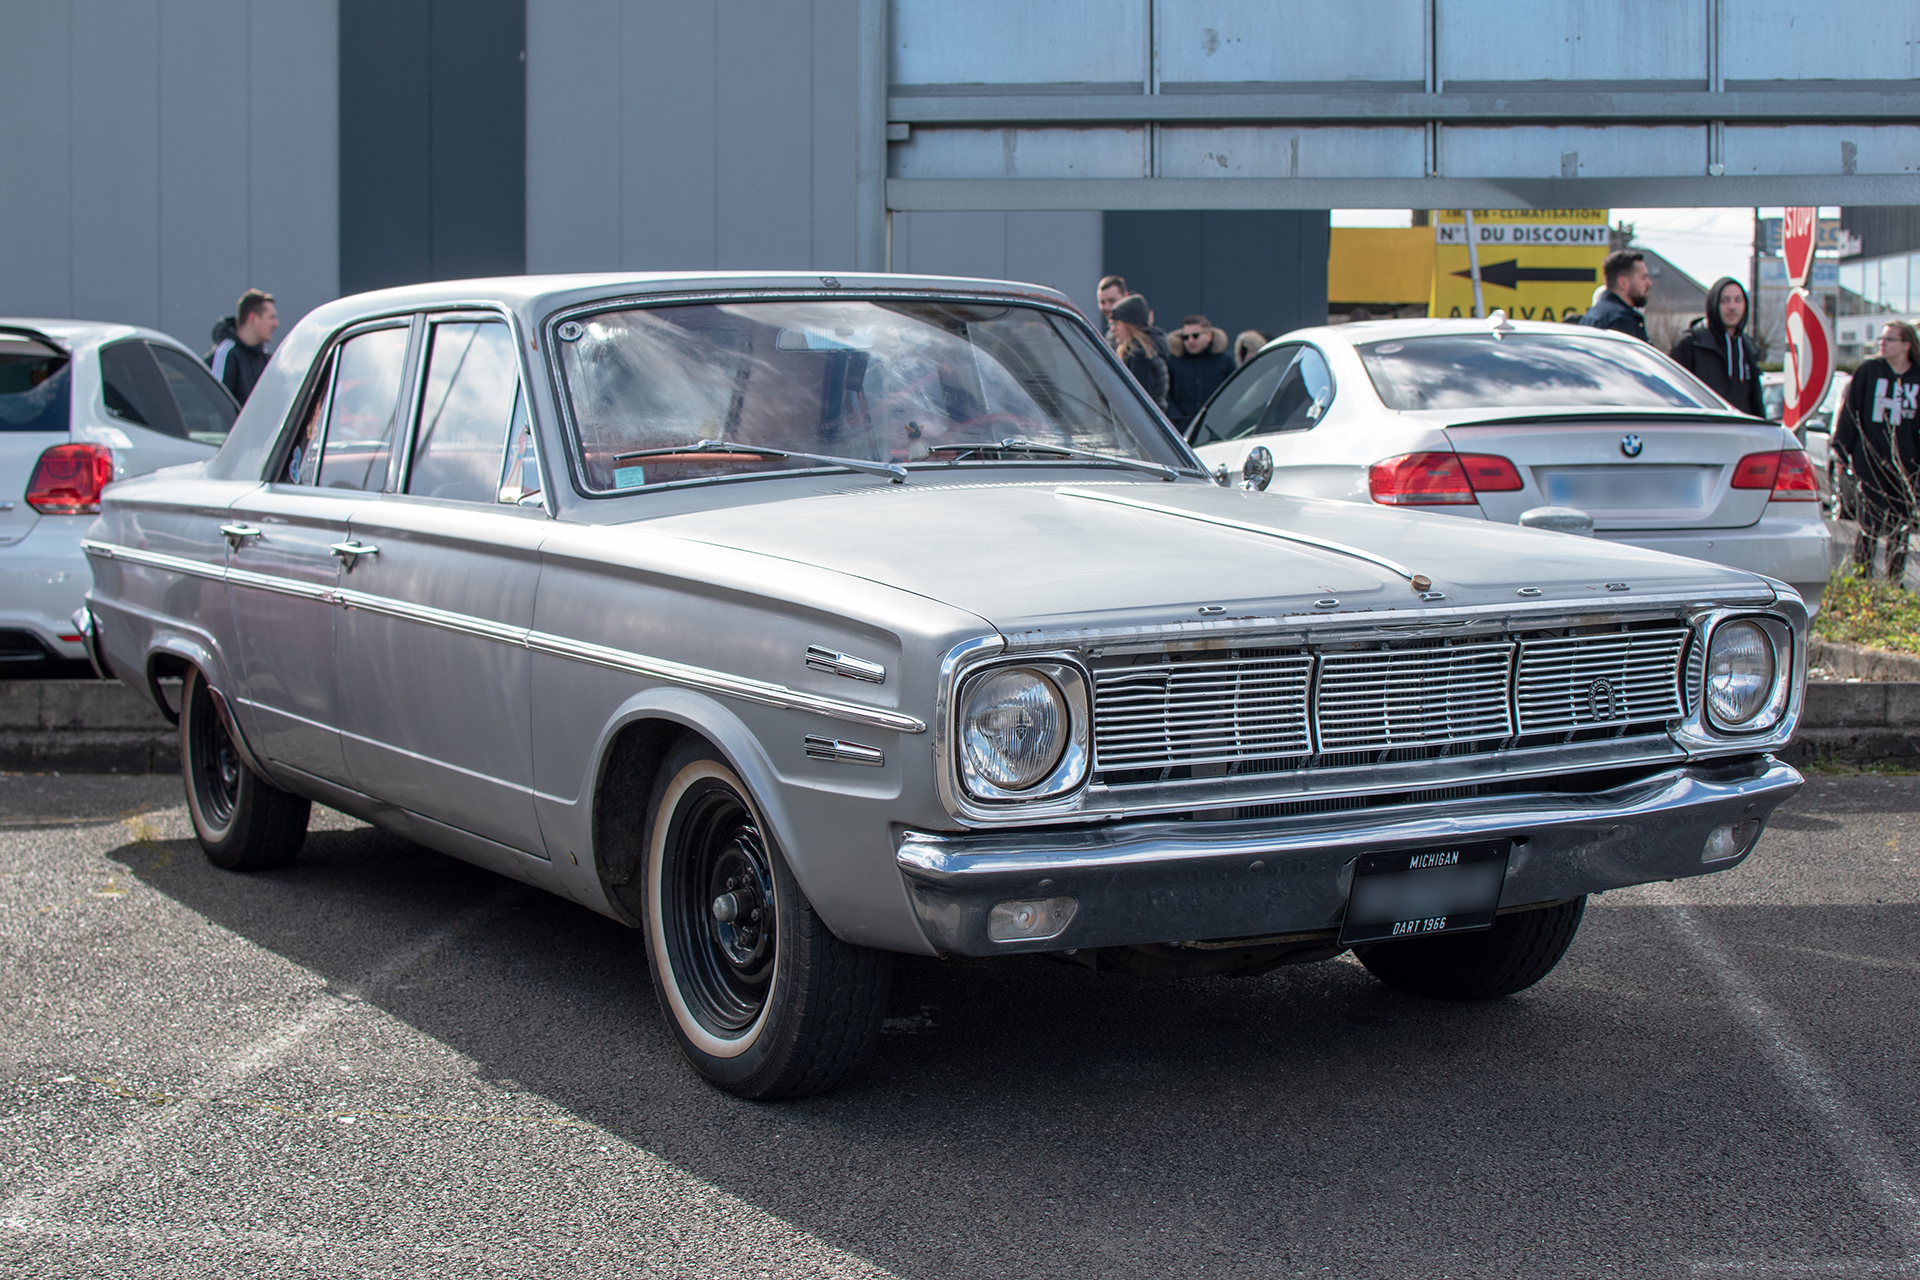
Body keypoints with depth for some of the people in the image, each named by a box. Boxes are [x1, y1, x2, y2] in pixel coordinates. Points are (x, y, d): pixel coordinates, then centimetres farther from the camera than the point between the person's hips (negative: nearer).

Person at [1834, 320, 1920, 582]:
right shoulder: (1868, 371, 1)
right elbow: (1850, 411, 3)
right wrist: (1842, 451, -2)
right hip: (1870, 459, -2)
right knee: (1872, 523, -6)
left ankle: (1895, 581, 17)